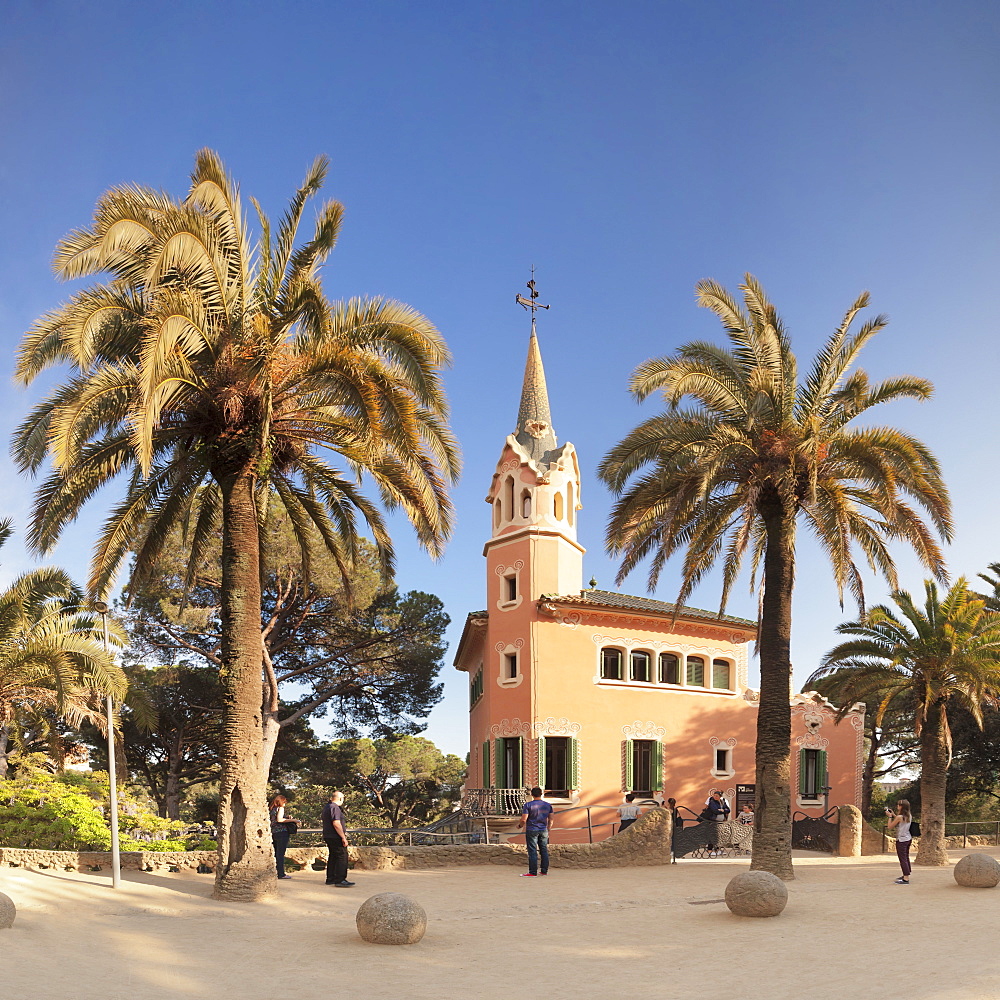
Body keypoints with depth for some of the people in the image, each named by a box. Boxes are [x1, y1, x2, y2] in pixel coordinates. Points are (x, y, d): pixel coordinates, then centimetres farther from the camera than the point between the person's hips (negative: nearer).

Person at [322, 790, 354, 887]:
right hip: (336, 838, -10)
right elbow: (336, 823, -24)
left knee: (332, 857, 16)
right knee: (342, 857, -9)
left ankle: (330, 879, 21)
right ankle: (340, 880, -13)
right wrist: (343, 837, -21)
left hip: (328, 836, 10)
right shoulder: (335, 808, -17)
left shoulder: (327, 807, 16)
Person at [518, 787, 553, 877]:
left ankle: (533, 872, -1)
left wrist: (519, 825, 6)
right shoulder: (548, 805, 4)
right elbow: (550, 820, 10)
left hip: (532, 831, -4)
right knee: (544, 850, 12)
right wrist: (548, 830, 23)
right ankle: (544, 871, 16)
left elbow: (523, 820, -14)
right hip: (543, 831, 4)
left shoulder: (528, 805, -11)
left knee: (532, 851, -2)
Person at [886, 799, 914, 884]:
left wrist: (890, 816, -2)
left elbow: (890, 827, -12)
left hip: (901, 841, -9)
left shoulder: (899, 817, -19)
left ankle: (906, 879, -8)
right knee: (906, 858, 19)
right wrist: (893, 814, 19)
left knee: (903, 859, -6)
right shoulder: (909, 816, 4)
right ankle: (905, 875, 31)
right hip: (908, 839, 9)